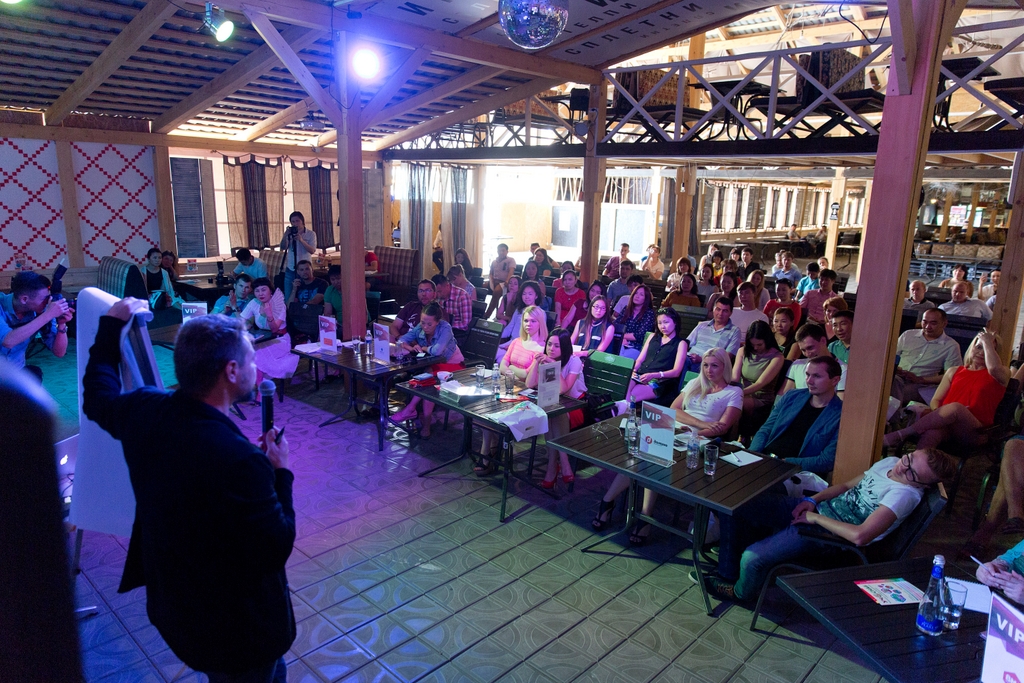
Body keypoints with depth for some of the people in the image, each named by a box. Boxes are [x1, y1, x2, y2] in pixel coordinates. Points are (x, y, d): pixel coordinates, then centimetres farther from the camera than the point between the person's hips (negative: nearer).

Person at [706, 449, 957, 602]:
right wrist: (812, 500, 1)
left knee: (752, 558, -24)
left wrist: (815, 518, -19)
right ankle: (727, 572, 12)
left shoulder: (905, 494, -21)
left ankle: (740, 592, 13)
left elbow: (860, 536, -30)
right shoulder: (889, 462, 5)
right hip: (814, 508, 9)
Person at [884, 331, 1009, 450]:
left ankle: (901, 433, -39)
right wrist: (938, 413, -7)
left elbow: (994, 368, -12)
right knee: (931, 432, -36)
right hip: (946, 425, 3)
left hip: (975, 432, -3)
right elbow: (936, 400, 18)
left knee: (955, 407, -37)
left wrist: (987, 342, 3)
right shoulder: (954, 371, 26)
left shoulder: (1002, 373, 16)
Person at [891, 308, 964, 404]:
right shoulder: (908, 335, 19)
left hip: (920, 386, -3)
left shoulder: (951, 346, 9)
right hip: (897, 378, 3)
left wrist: (920, 379, -10)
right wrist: (893, 368, -7)